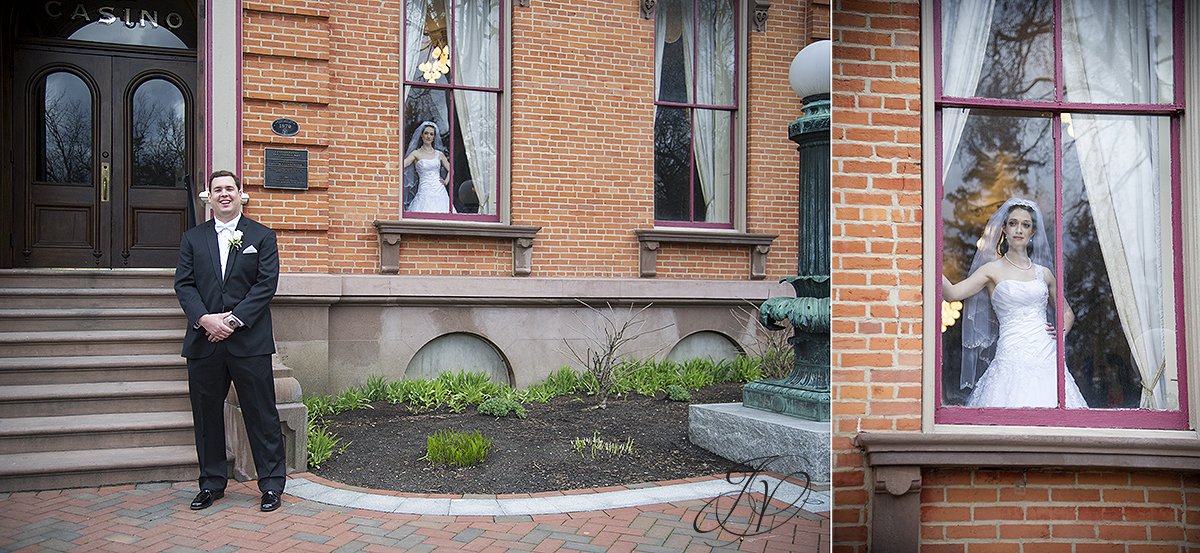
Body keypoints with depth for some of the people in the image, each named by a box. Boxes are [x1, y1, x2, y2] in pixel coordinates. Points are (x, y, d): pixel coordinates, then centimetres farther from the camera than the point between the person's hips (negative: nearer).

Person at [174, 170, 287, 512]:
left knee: (261, 414, 0)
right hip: (204, 341, 3)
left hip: (249, 340, -3)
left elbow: (267, 284, -4)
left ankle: (272, 484, 9)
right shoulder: (193, 238, 13)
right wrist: (204, 318, -12)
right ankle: (212, 484, 24)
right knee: (206, 415, 11)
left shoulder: (262, 236, 5)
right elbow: (183, 283, 5)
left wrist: (234, 319, -13)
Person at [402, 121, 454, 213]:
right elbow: (403, 164, -9)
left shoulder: (439, 154, 13)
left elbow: (450, 170, 22)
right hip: (424, 192, -2)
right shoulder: (416, 153, 5)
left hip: (439, 191, 2)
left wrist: (446, 181, 7)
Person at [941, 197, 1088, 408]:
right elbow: (952, 293, -11)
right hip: (1012, 358, -4)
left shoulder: (1043, 272, 15)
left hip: (1047, 357, 4)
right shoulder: (993, 270, 5)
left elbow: (1067, 313, 28)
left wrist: (1061, 333, 8)